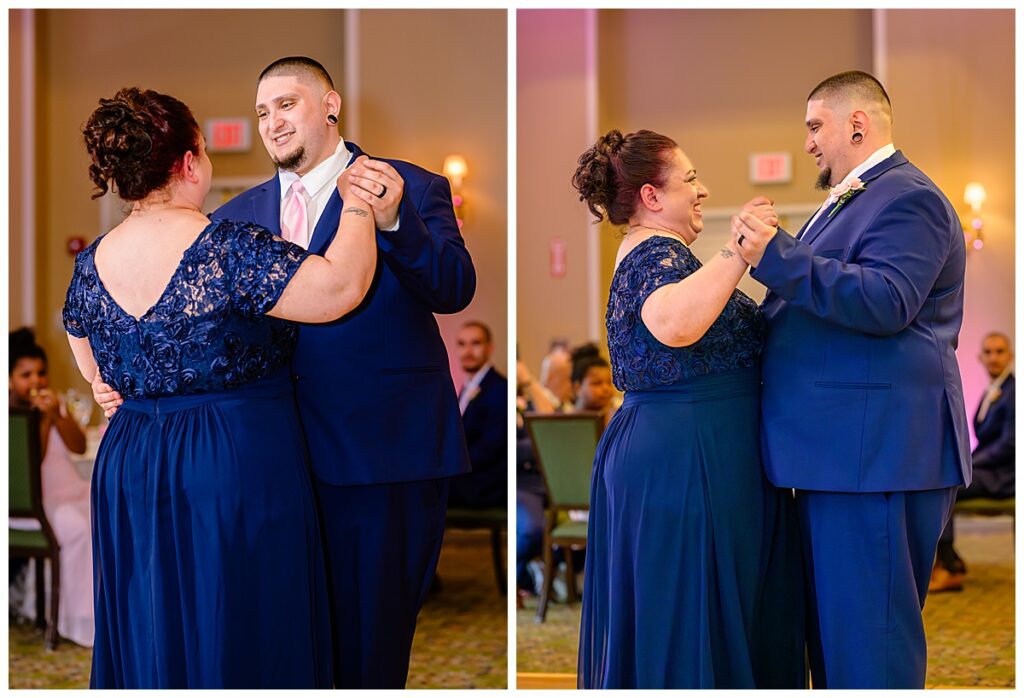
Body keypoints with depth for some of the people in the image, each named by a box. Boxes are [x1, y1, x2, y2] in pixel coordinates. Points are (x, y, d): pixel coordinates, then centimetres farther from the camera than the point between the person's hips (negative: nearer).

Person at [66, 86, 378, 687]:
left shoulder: (91, 265, 2)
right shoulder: (228, 250, -19)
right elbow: (339, 287, -24)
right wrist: (358, 205, -10)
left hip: (127, 474, 6)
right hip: (238, 470, -6)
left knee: (148, 640, 16)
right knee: (242, 640, 6)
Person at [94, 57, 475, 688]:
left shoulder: (413, 189, 0)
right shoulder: (239, 215, 14)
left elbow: (455, 291, -14)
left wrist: (395, 222, -31)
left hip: (383, 450, -4)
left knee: (369, 636, 3)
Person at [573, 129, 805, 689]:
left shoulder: (639, 255, 18)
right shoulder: (659, 252, -15)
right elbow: (674, 325, -37)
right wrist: (737, 251, -35)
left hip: (649, 448, 11)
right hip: (689, 456, -11)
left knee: (657, 622, 14)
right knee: (694, 623, -6)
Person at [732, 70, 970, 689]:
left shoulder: (907, 198, -11)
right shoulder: (850, 200, 21)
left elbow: (886, 302, -25)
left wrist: (776, 254, -27)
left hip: (877, 452, -11)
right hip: (841, 452, 11)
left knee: (868, 642, -7)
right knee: (833, 632, 16)